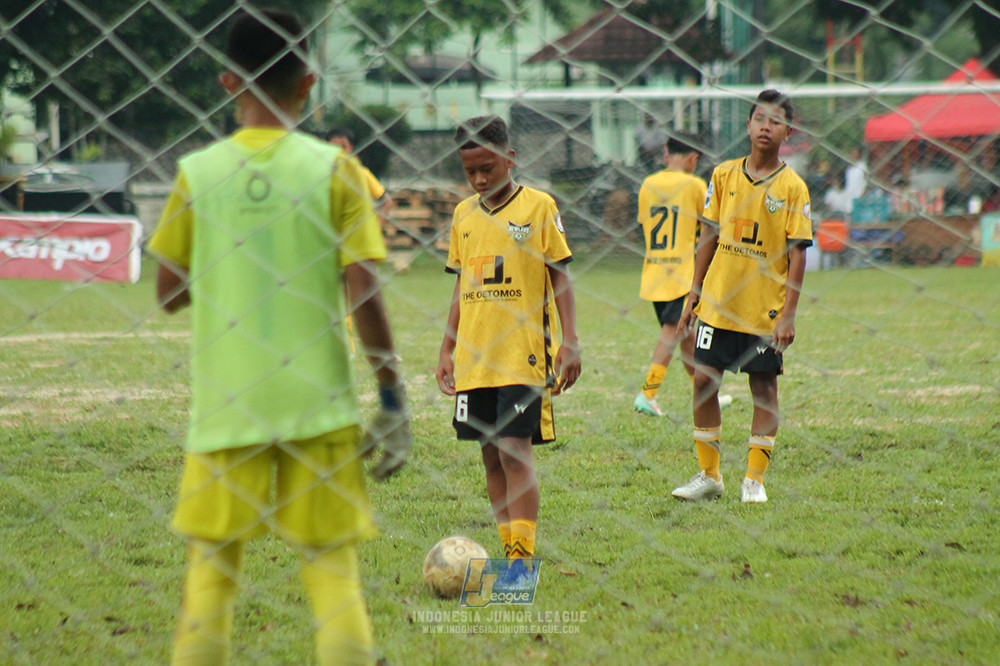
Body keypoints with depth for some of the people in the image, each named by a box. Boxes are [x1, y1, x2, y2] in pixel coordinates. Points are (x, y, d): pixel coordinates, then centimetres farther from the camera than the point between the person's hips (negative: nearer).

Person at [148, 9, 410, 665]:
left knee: (213, 562, 11)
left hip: (225, 402, 1)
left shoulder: (198, 172, -1)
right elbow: (363, 289, -8)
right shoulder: (332, 167, -5)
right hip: (318, 401, -1)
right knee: (332, 563, 6)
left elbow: (168, 291, 5)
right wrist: (393, 395, 0)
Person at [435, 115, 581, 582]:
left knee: (516, 452, -12)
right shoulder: (463, 214, 11)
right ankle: (510, 553, 15)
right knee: (491, 457, 8)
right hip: (473, 359, 5)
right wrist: (447, 348, 16)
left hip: (523, 354, -5)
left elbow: (560, 277, -2)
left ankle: (523, 558, -12)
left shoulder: (538, 207, -3)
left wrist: (569, 342, -8)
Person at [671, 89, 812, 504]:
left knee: (763, 387, 3)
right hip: (718, 302, 3)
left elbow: (797, 255, -6)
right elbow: (709, 239, 10)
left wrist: (788, 314, -13)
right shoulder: (724, 176, 5)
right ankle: (709, 476, 13)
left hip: (765, 307, -3)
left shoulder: (792, 187, -5)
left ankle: (755, 479, 12)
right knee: (704, 381, 1)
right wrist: (693, 298, 9)